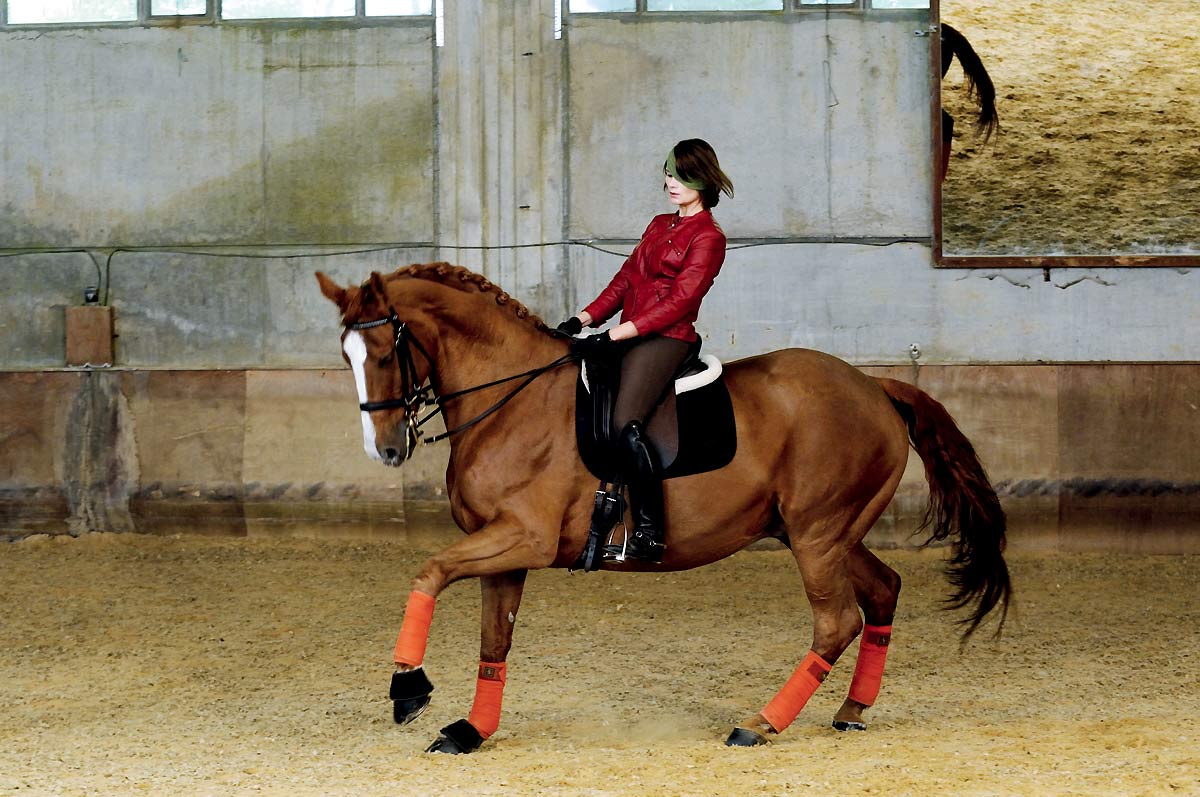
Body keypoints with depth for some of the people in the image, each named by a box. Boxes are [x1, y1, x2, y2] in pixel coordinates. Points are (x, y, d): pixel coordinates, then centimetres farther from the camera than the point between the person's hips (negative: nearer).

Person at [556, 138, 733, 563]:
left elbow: (679, 301, -14)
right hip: (629, 335, 9)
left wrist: (613, 335, -20)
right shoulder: (659, 225, 23)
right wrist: (583, 319, 3)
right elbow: (625, 280, 19)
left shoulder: (708, 237, -4)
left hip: (667, 338, -9)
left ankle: (649, 531, -26)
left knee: (626, 422, -27)